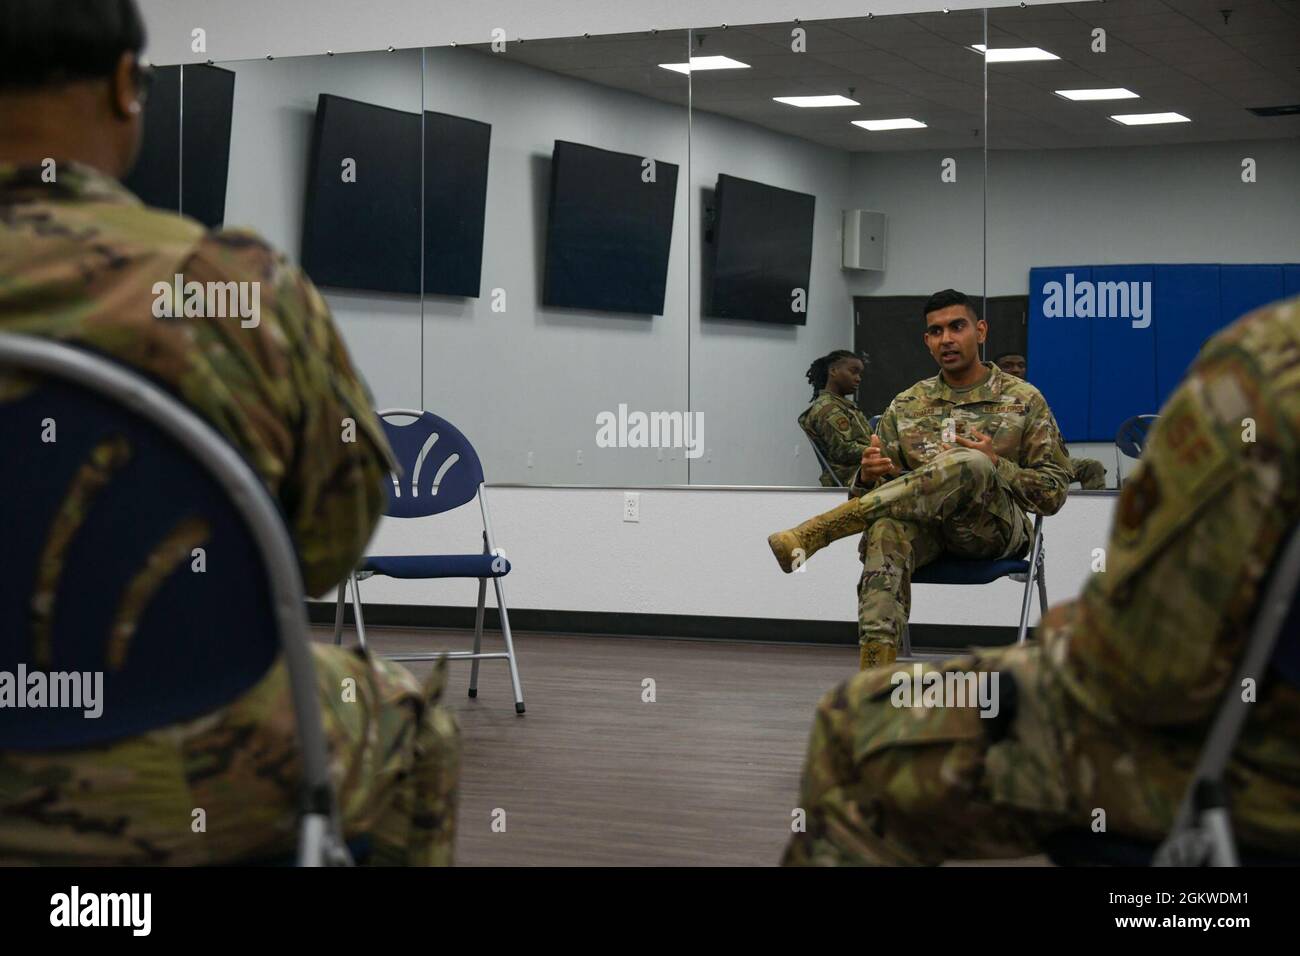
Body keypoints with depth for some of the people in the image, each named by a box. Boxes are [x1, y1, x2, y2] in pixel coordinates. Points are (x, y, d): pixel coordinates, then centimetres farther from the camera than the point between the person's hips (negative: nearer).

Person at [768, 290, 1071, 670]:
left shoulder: (1024, 400, 9)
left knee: (970, 465, -37)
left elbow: (1053, 494, 5)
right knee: (886, 528, -38)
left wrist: (995, 465, -13)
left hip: (993, 528, -2)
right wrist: (868, 476, -12)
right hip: (926, 525, 2)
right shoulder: (906, 406, 17)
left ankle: (815, 532, -37)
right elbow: (869, 493, 14)